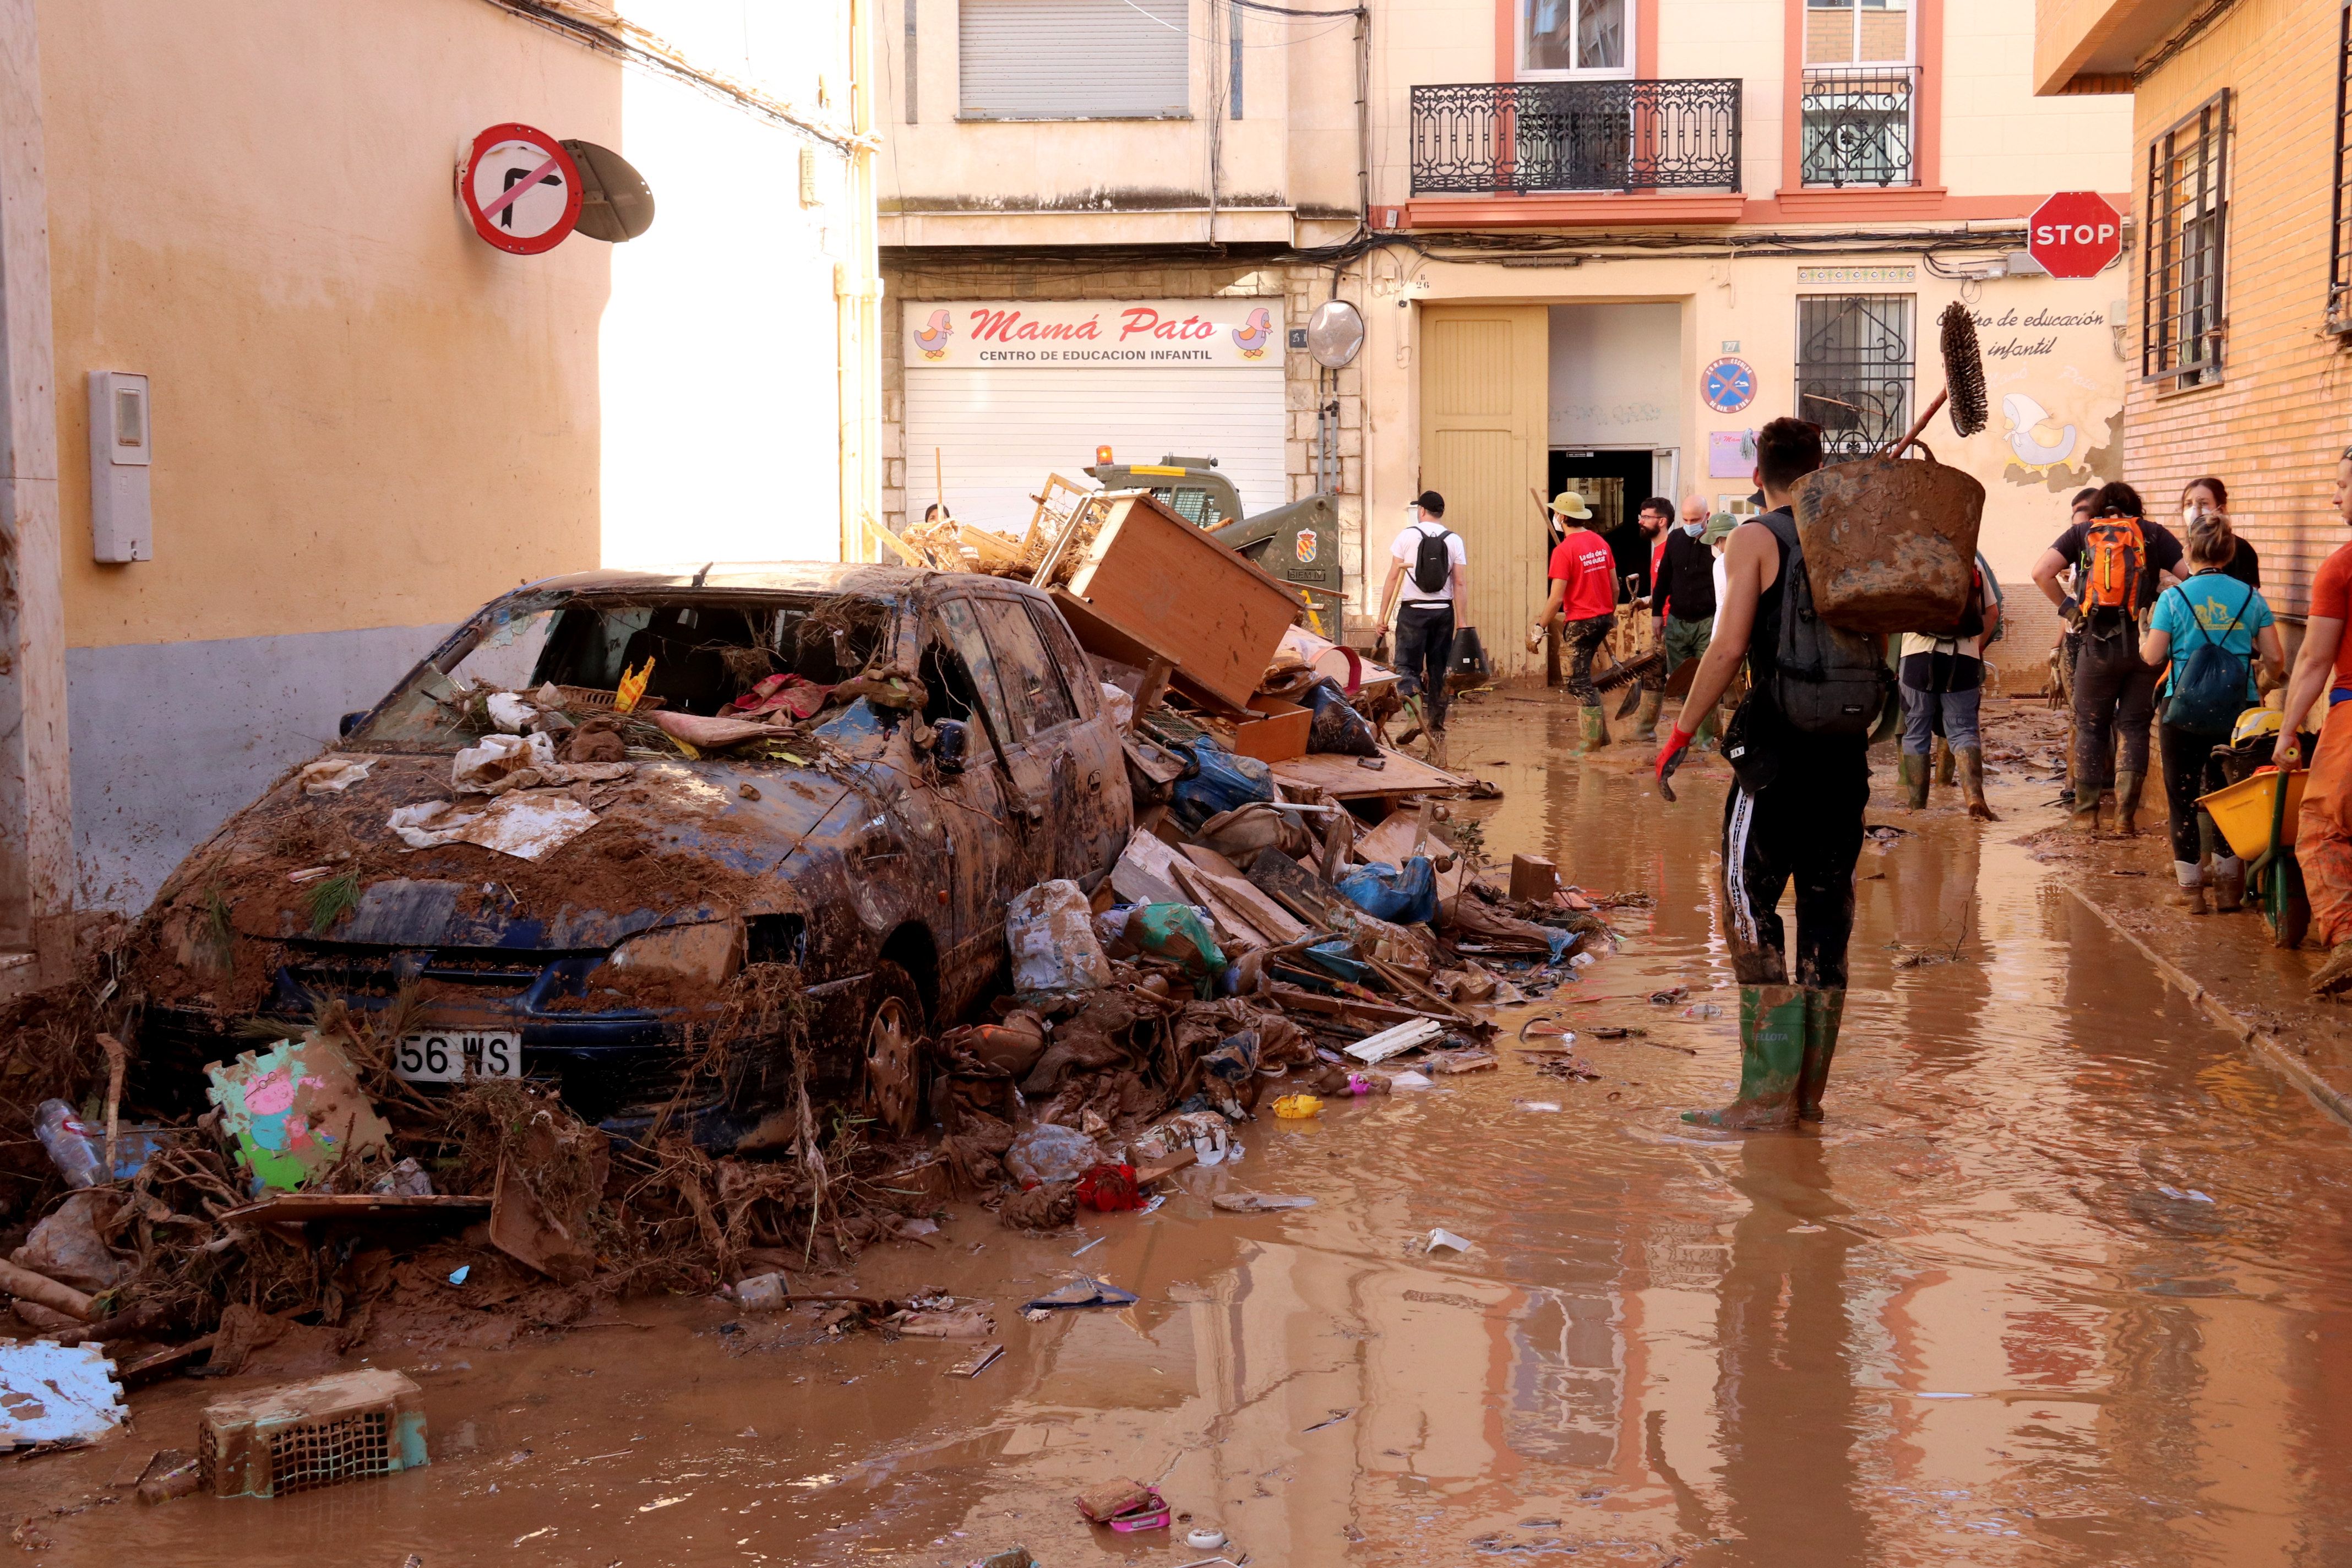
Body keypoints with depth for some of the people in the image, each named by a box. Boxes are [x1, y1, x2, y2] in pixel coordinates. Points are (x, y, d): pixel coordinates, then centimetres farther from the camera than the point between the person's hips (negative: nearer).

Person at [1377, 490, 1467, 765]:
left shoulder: (1408, 535, -1)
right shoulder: (1454, 540, 4)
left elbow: (1393, 578, -3)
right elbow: (1460, 583, -1)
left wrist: (1383, 614, 1)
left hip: (1413, 611, -3)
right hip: (1443, 611, 3)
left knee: (1407, 665, 1)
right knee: (1439, 672, 9)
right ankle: (1437, 730, 13)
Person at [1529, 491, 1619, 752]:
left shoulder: (1564, 550, -16)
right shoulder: (1600, 542, 6)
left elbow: (1557, 599, -18)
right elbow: (1615, 587, 11)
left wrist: (1540, 630, -11)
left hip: (1581, 621, -8)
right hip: (1604, 618, 8)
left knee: (1580, 681, 0)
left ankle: (1591, 740, 1)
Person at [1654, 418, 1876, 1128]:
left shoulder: (1756, 540, -6)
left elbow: (1727, 649, -13)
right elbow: (1882, 651, 8)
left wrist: (1681, 735, -8)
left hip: (1777, 750, -6)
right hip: (1847, 752, 6)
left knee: (1752, 914, -1)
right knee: (1827, 916, 10)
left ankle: (1768, 1092, -5)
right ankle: (1810, 1091, 15)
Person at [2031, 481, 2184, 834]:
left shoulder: (2081, 533, 9)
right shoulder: (2154, 533, 9)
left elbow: (2041, 571, -5)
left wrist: (2066, 607, 4)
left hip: (2097, 645, 0)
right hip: (2144, 644, 0)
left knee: (2090, 728, 10)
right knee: (2134, 728, 6)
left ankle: (2086, 812, 10)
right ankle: (2126, 815, 2)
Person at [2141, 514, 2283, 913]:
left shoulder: (2173, 598, -6)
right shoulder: (2251, 598, 1)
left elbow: (2153, 656, -8)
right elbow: (2275, 659, 1)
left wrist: (2143, 639, 14)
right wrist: (2264, 685, 23)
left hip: (2185, 711, -3)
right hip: (2238, 711, 3)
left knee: (2183, 798, 7)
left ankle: (2190, 888, 9)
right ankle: (2229, 885, 18)